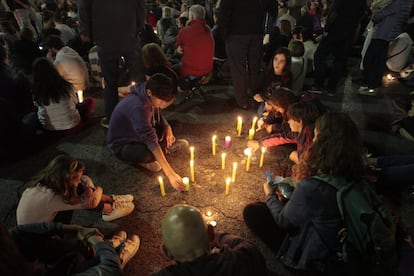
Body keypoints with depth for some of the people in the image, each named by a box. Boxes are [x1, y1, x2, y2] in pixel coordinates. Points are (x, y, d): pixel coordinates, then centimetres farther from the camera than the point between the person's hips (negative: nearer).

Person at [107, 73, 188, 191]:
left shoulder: (148, 97, -13)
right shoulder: (138, 107, -37)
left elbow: (158, 116, 7)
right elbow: (151, 141, -43)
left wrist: (167, 127, -16)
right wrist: (170, 174, -45)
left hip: (138, 135, 7)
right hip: (122, 145, -7)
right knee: (148, 154, -37)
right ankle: (140, 160, -6)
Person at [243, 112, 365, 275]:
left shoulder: (310, 186, -35)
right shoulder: (352, 177, -13)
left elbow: (283, 220, -16)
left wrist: (269, 194, 0)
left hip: (313, 262, -6)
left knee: (251, 212, -1)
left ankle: (287, 256, 10)